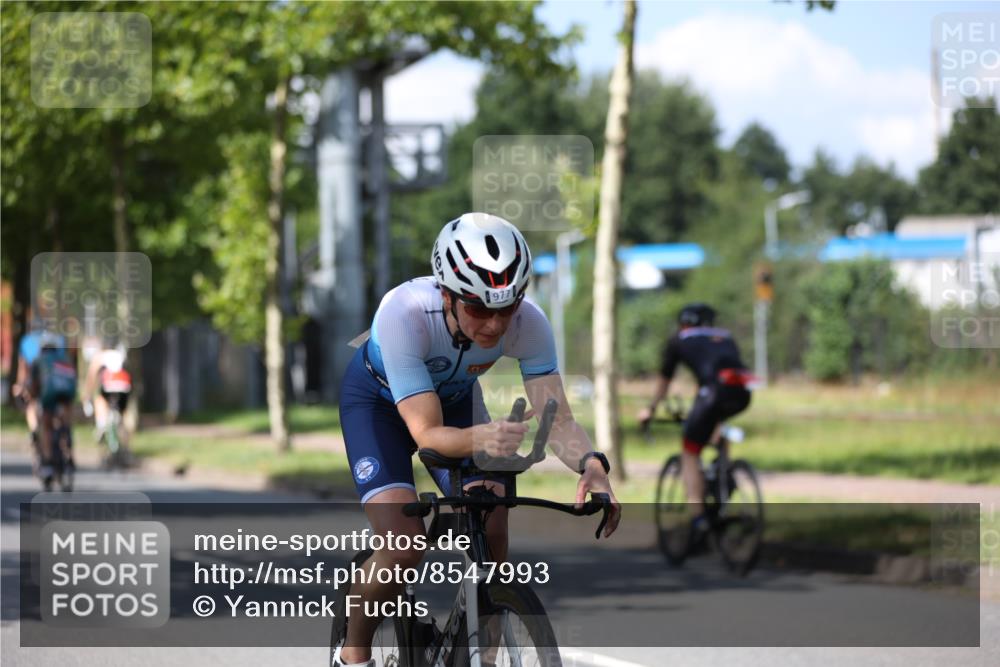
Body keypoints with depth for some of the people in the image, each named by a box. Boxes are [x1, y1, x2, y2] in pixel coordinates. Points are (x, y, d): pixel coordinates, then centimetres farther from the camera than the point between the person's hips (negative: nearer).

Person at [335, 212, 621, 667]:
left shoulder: (528, 323, -31)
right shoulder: (403, 314, -41)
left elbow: (555, 416, -33)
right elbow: (427, 433, -43)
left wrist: (591, 465, -54)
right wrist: (480, 439, -64)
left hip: (453, 396, 4)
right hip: (377, 398, -3)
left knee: (492, 535, -15)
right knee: (403, 546, -22)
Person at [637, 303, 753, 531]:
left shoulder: (678, 340, 27)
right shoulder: (726, 337, 37)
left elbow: (664, 381, 37)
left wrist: (650, 409, 54)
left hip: (716, 390, -4)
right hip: (743, 393, 4)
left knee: (690, 453, 7)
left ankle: (697, 518, -6)